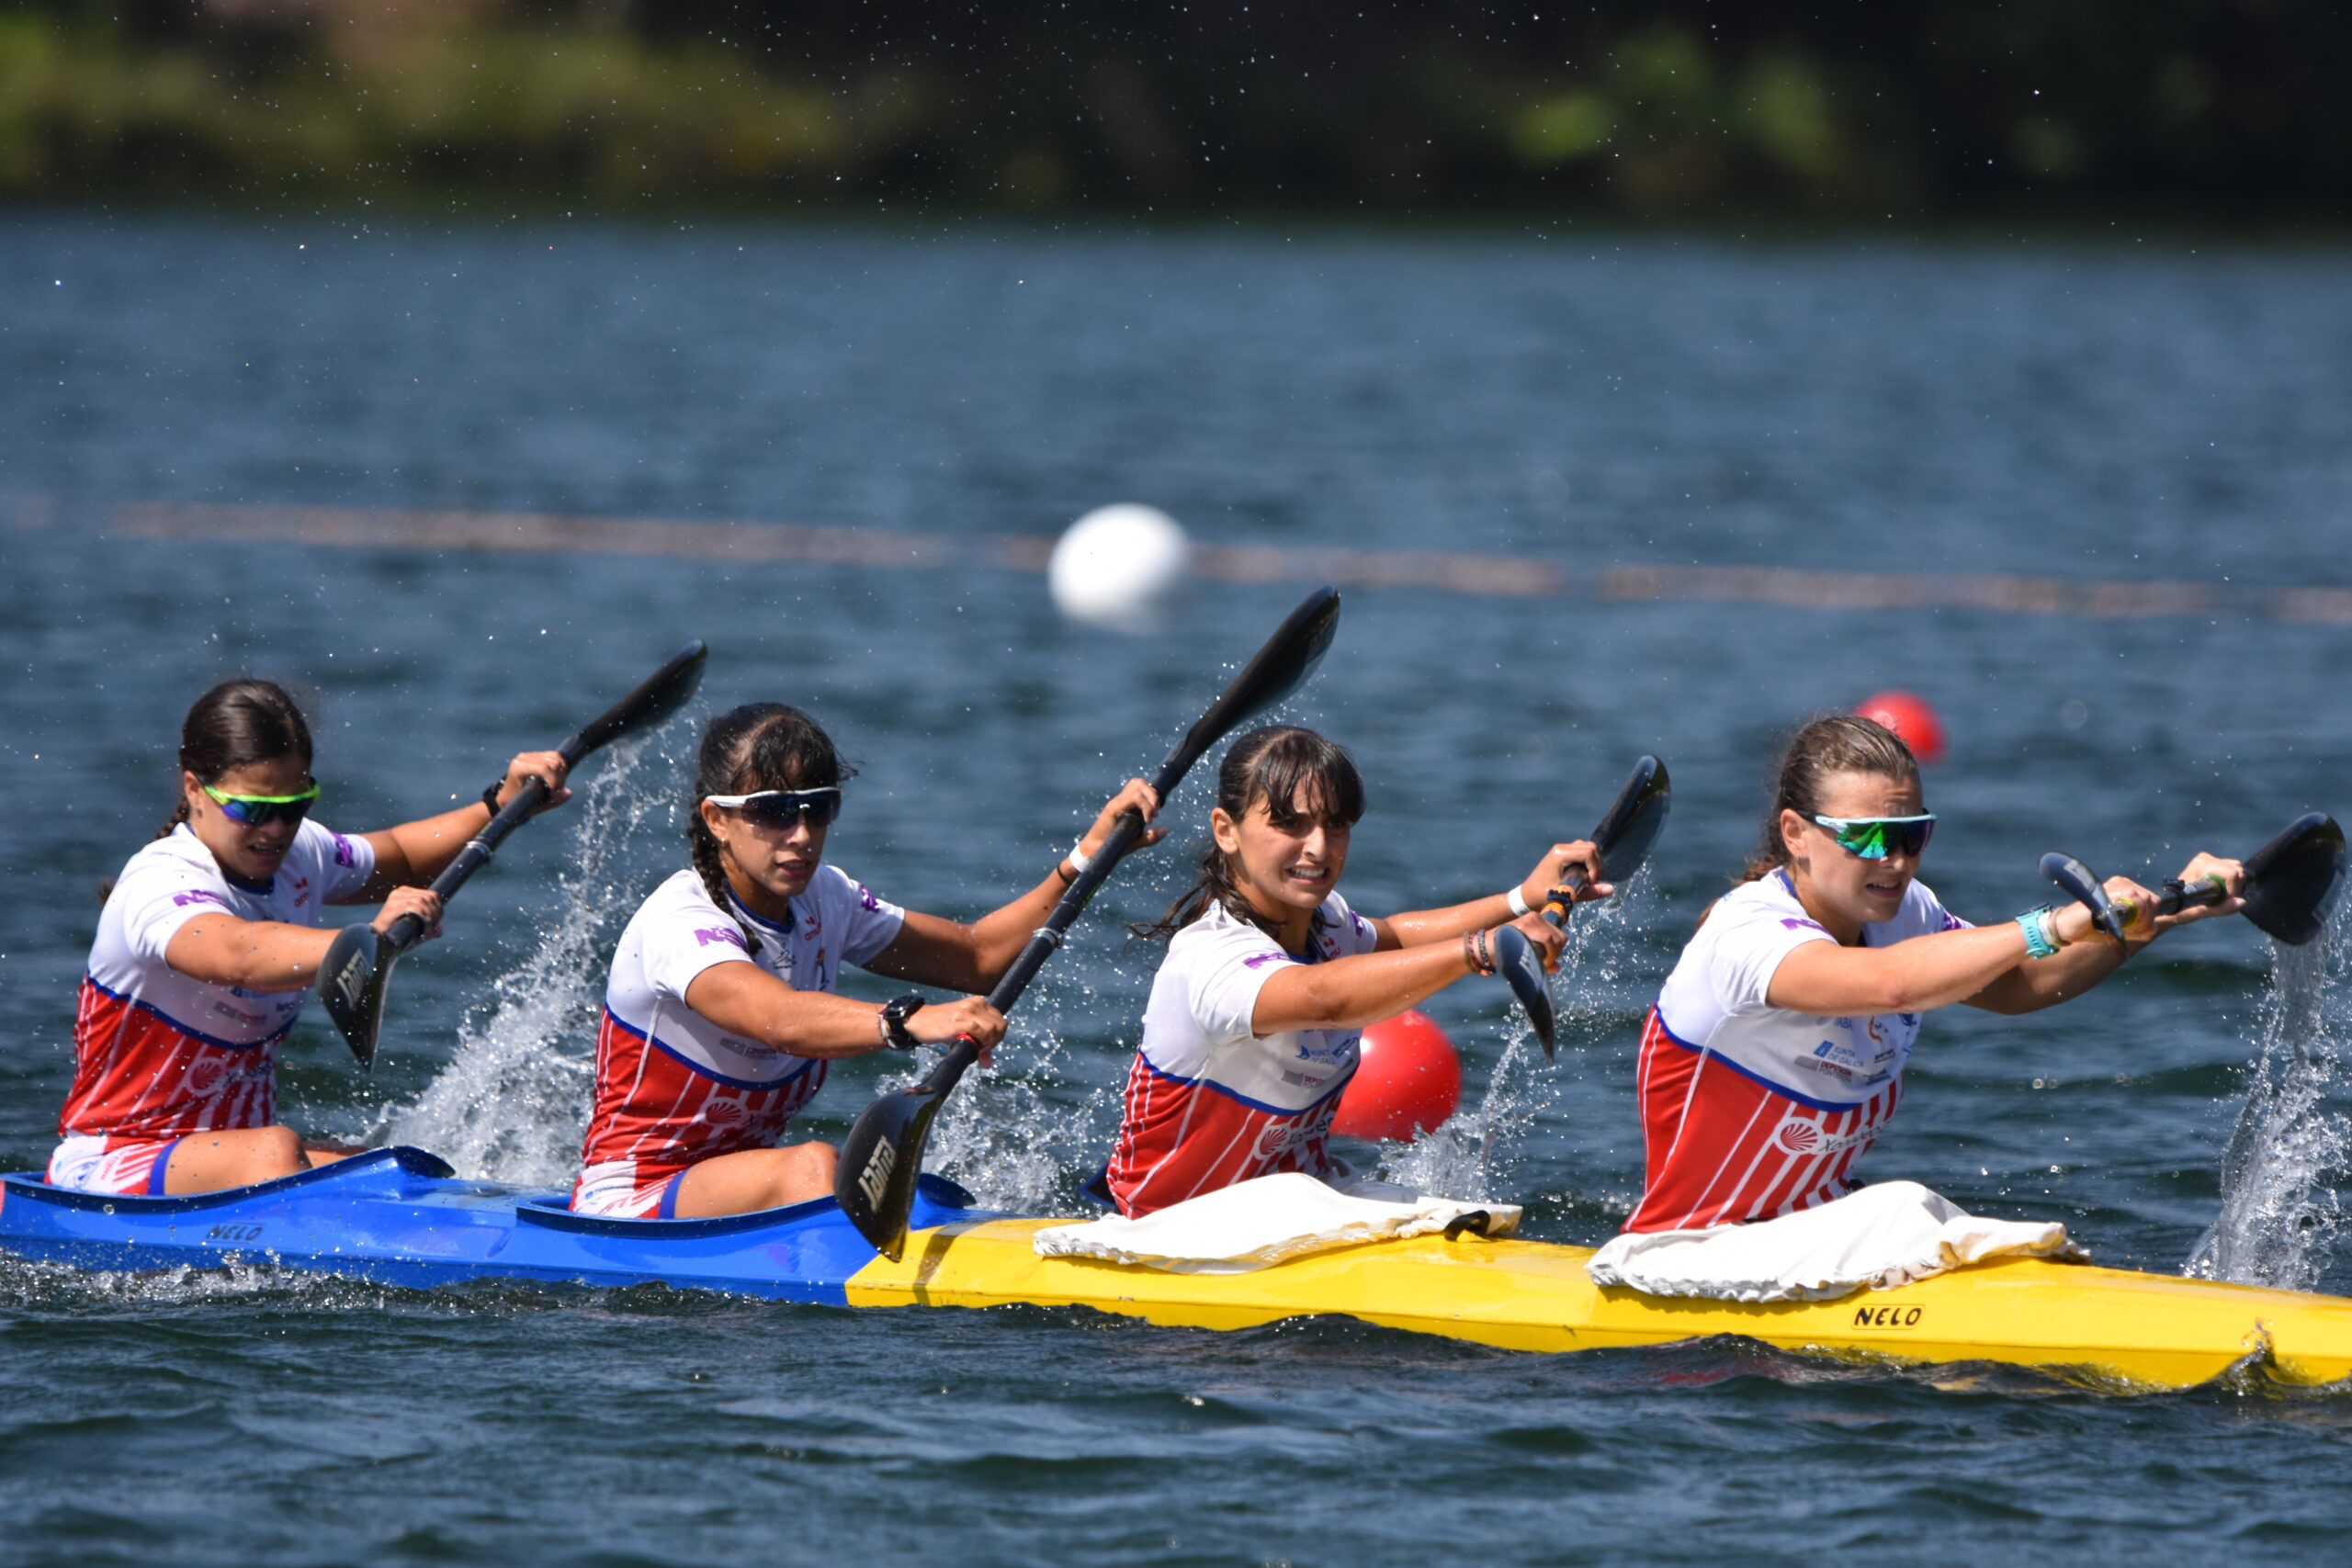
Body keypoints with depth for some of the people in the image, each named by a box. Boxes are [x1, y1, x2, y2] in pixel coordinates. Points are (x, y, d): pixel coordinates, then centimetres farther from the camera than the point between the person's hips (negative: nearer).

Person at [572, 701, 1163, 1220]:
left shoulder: (823, 901, 4)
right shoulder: (677, 922, -23)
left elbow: (977, 953, 9)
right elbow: (778, 1018, -43)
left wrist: (1086, 859, -4)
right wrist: (909, 1022, -59)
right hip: (628, 1205, -8)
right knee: (812, 1165, -34)